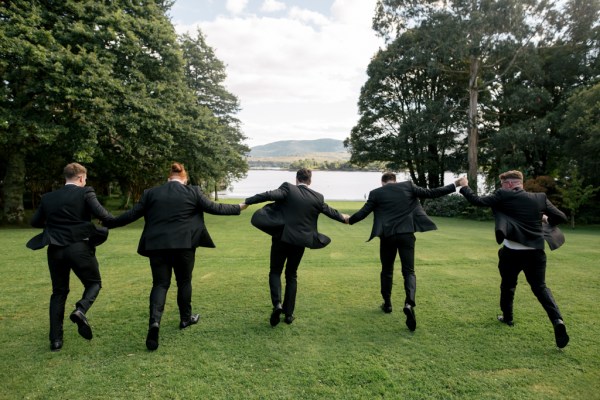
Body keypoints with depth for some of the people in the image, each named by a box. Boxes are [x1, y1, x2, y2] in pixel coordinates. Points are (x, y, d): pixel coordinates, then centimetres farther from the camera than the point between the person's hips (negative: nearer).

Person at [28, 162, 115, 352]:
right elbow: (101, 214, -15)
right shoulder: (85, 192, -4)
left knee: (59, 292, 17)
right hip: (79, 247, -4)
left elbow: (35, 221, 17)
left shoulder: (48, 197, 10)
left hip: (55, 250, 5)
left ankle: (55, 339, 14)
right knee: (94, 283, 15)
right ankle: (81, 310, -15)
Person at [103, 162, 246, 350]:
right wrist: (239, 207, 15)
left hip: (157, 245, 2)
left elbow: (132, 214, 7)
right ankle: (186, 318, 30)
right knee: (184, 282, 16)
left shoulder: (151, 193, 5)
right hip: (183, 244, -1)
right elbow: (214, 208, 3)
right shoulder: (193, 192, -1)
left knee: (160, 284, 7)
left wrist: (109, 223, 21)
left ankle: (154, 321, -14)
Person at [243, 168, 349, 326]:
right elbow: (329, 211, 17)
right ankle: (288, 314, 19)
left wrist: (247, 202, -15)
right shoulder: (318, 197, 2)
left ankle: (277, 303, -12)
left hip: (282, 238, -3)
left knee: (275, 272, 11)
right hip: (300, 241, 3)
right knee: (291, 275, 17)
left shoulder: (288, 189, -7)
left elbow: (269, 195, -20)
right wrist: (343, 218, 37)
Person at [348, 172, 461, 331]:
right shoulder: (408, 186, 5)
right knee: (409, 271, 4)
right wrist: (454, 185, 16)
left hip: (387, 236, 0)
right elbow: (431, 193, 6)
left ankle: (387, 304, 28)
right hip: (406, 234, 0)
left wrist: (349, 220, 22)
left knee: (387, 270, 18)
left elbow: (363, 213, 3)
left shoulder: (376, 193, 3)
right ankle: (409, 303, -19)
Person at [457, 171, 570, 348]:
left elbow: (477, 201, -8)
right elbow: (561, 217, 5)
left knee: (508, 285, 20)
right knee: (540, 287, 13)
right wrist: (545, 219, 25)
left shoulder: (503, 196, -7)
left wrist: (464, 186, 6)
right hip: (535, 252, 3)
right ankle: (557, 320, -6)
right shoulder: (540, 198, 4)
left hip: (512, 252, -2)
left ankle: (507, 317, 34)